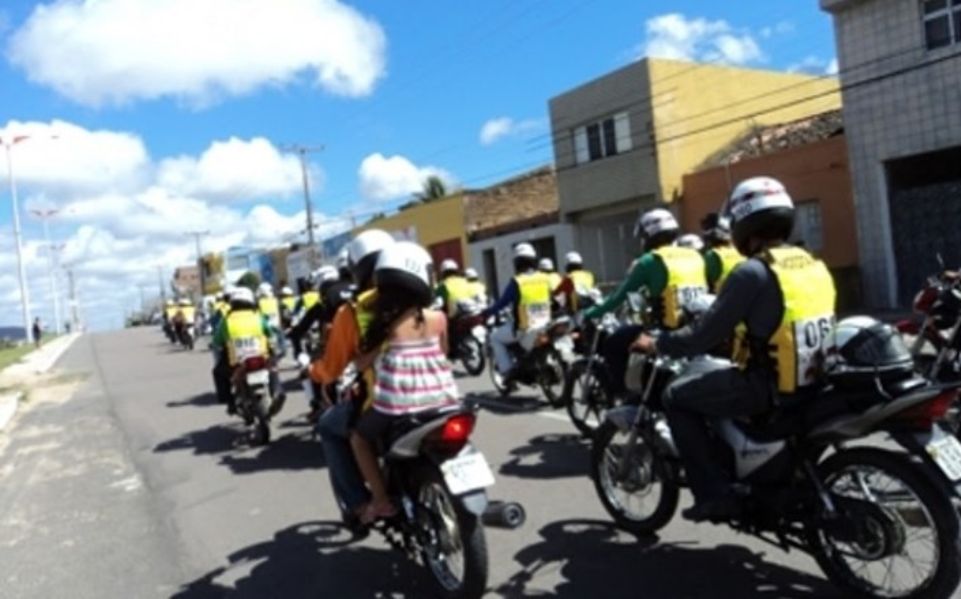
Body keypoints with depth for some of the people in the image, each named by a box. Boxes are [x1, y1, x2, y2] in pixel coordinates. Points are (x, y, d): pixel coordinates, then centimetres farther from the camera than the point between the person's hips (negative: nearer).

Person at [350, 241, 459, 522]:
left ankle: (381, 500, 14)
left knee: (360, 437, 21)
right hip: (442, 399, 3)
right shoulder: (438, 318, -2)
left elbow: (361, 364, -5)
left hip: (398, 402, -3)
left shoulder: (386, 321, -9)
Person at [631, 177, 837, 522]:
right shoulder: (814, 265, 9)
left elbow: (704, 337, -17)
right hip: (814, 383, 9)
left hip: (771, 388, -8)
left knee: (677, 398, 5)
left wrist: (656, 345, -2)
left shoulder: (752, 272, -17)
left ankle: (715, 494, 3)